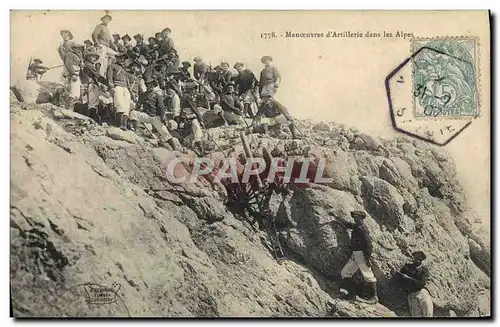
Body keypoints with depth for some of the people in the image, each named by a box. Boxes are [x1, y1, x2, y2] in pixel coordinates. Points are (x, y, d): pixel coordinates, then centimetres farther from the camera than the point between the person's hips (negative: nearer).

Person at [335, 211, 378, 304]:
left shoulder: (363, 228, -9)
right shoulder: (355, 227, 17)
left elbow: (368, 243, -15)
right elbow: (346, 224, 35)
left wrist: (368, 257, -20)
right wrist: (336, 218, 37)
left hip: (361, 253, -10)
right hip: (354, 255, 10)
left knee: (368, 275, -7)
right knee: (344, 273, 4)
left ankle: (374, 297, -2)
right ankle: (352, 295, 1)